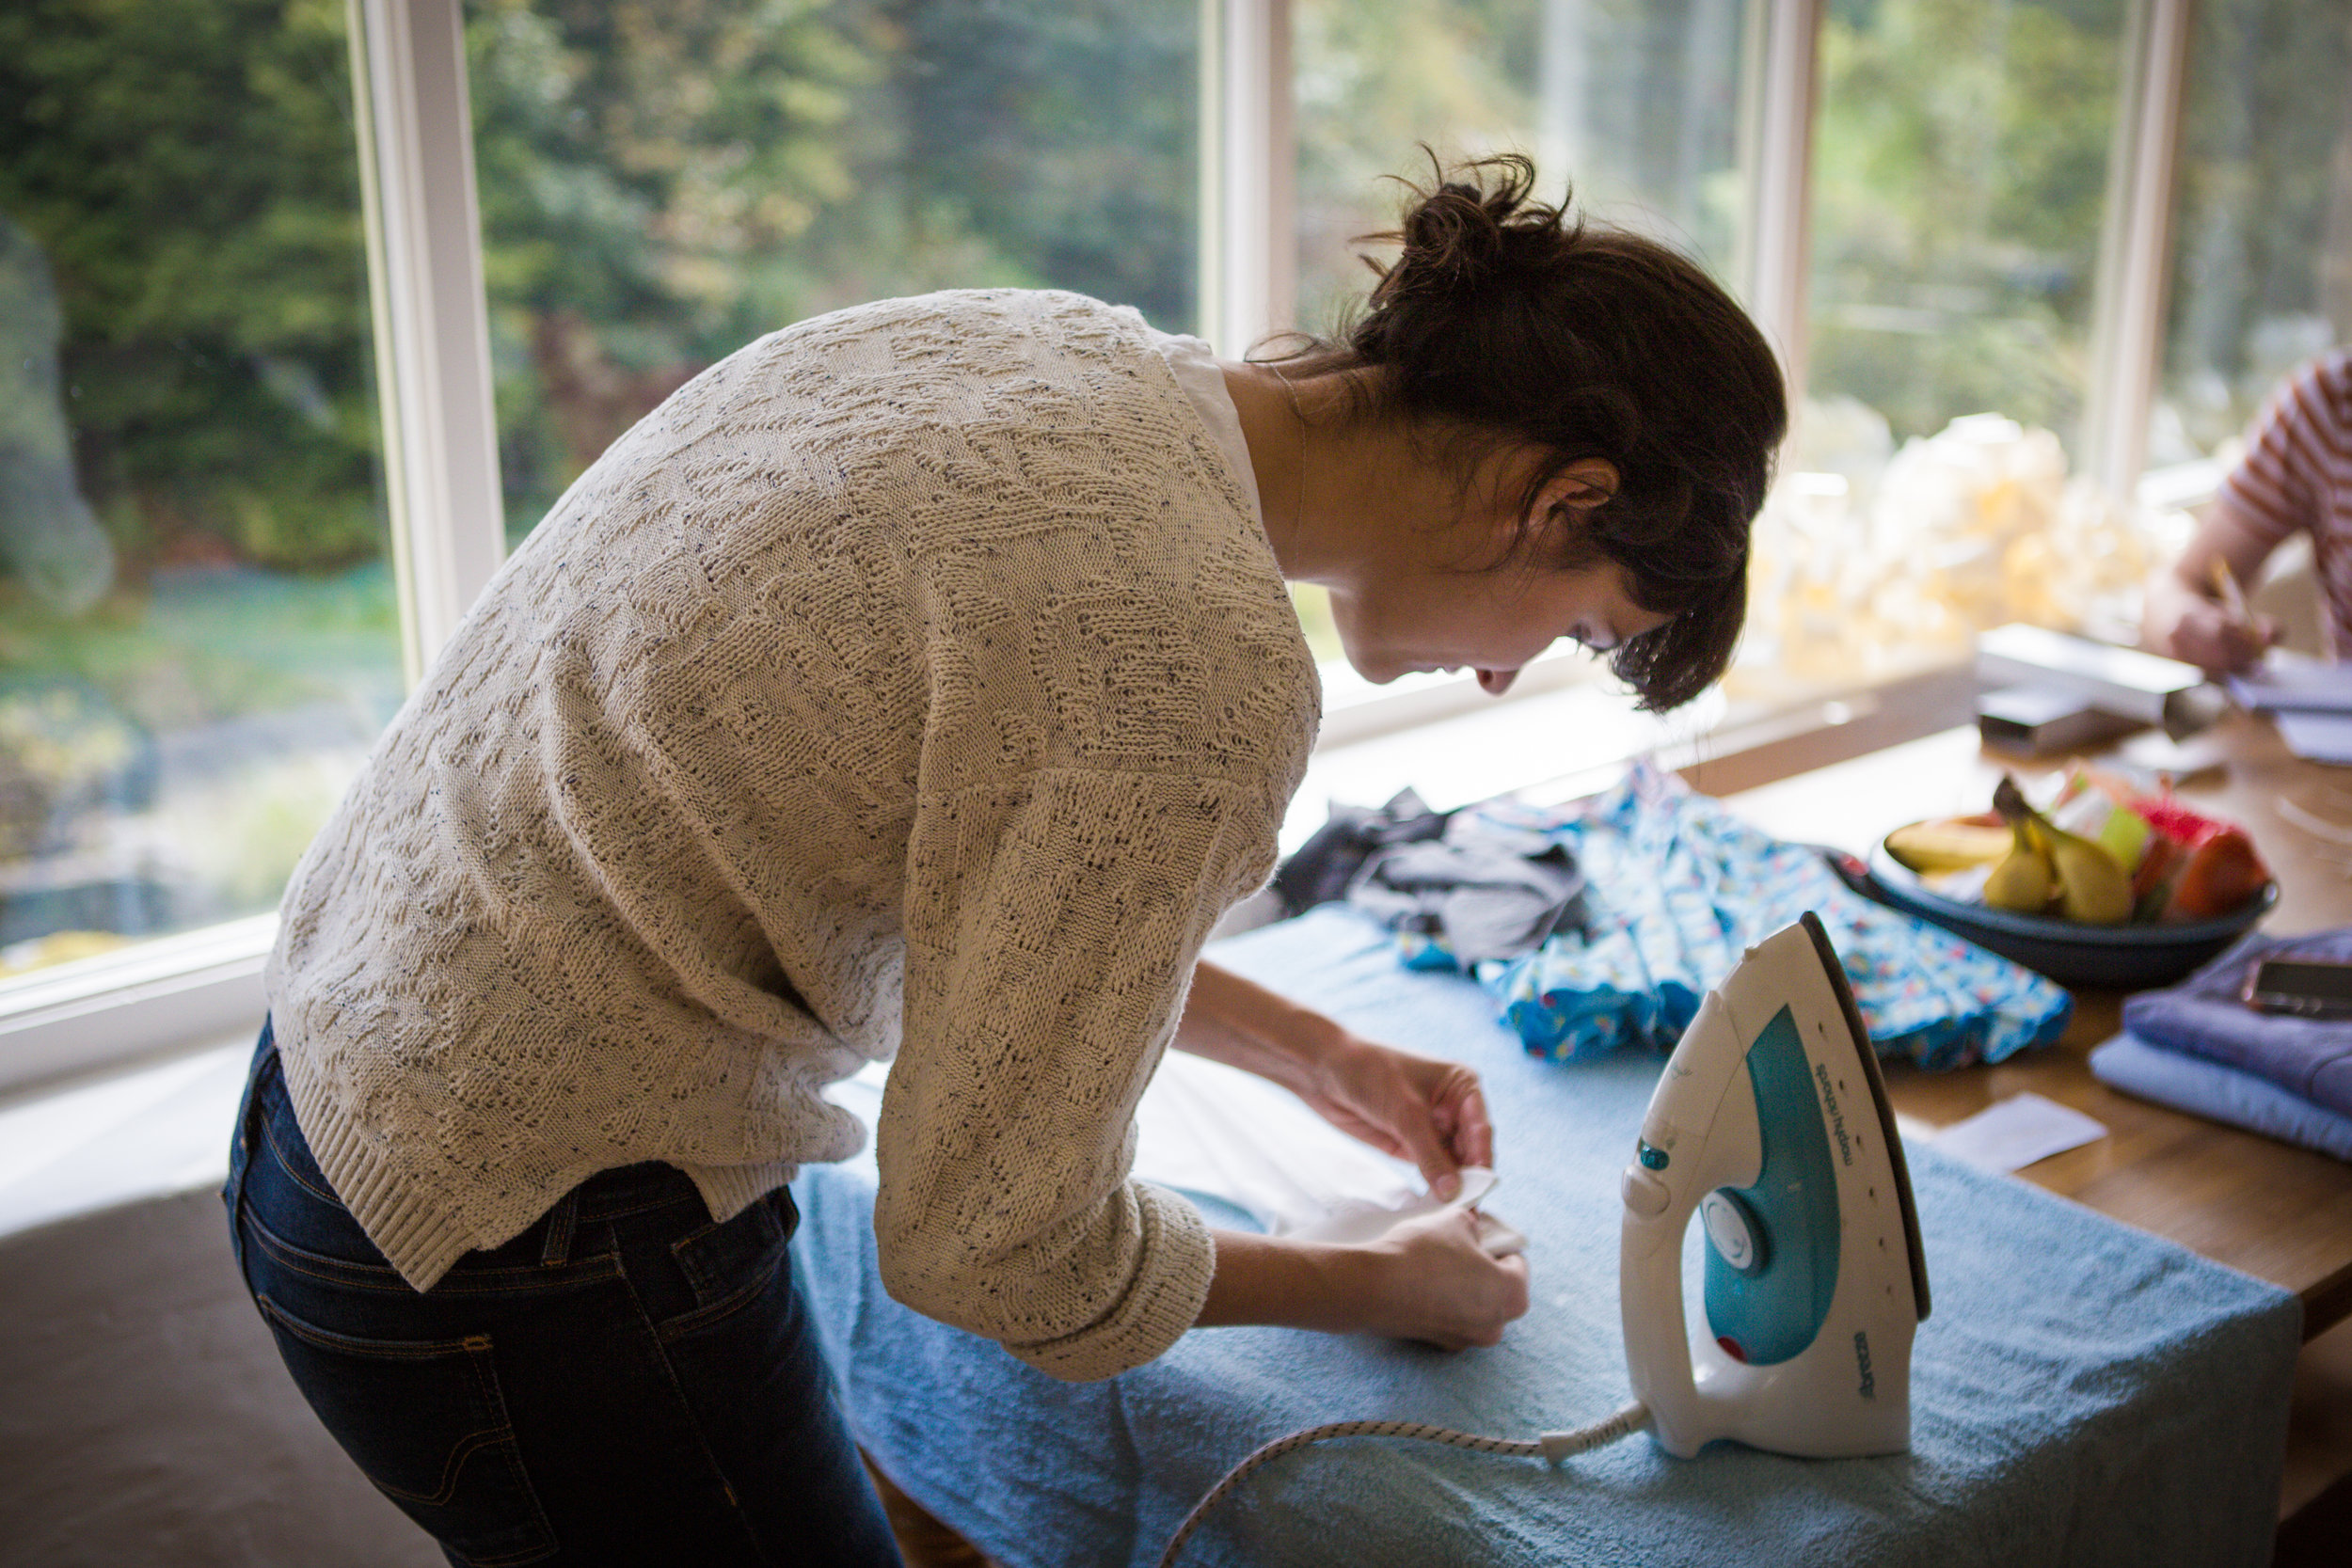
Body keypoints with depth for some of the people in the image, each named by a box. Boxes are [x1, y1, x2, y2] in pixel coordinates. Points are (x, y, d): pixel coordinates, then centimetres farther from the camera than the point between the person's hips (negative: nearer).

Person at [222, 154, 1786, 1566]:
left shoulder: (1063, 349, 1)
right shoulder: (1204, 658, -26)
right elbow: (1002, 1245, -16)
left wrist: (1314, 1053, 23)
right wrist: (1386, 1288, 1)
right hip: (534, 1253, -9)